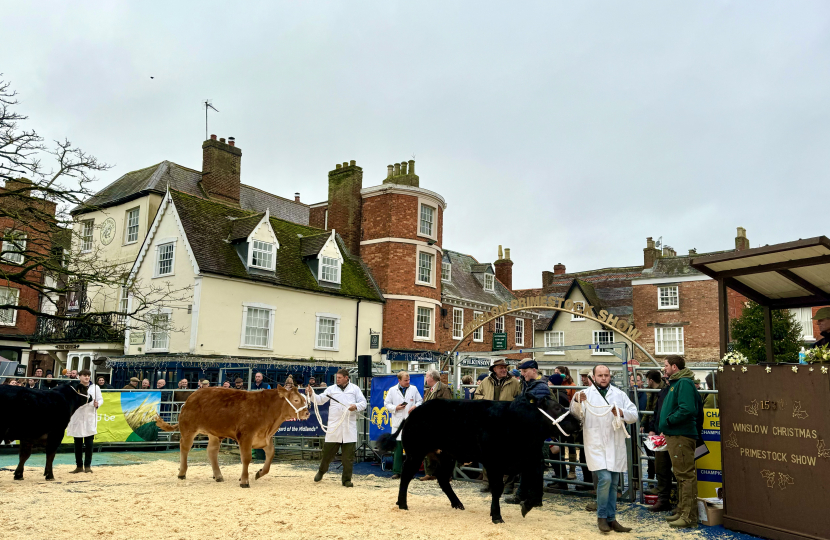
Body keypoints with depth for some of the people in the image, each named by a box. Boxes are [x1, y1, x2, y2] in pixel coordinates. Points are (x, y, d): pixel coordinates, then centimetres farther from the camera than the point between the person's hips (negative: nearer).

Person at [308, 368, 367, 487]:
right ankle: (321, 471, 34)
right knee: (327, 452, 7)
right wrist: (311, 394, -12)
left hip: (349, 428, 0)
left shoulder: (355, 389, 9)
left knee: (348, 456, 2)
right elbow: (320, 400, 6)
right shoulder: (331, 389, 10)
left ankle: (346, 479, 13)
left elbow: (363, 403, 6)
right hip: (334, 427, 0)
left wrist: (356, 406, -14)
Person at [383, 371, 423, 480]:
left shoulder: (414, 389, 9)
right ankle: (396, 471, 6)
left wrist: (415, 406, -7)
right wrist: (396, 408, -8)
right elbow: (386, 403, 7)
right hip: (398, 422, -1)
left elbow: (420, 401, 13)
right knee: (397, 447, -1)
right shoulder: (392, 390, 5)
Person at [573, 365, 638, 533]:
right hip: (596, 445, -4)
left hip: (616, 446, 4)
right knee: (604, 478, -17)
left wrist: (622, 413, -15)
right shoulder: (586, 394, 1)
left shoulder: (619, 394, 11)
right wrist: (577, 401, -33)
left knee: (613, 483, 11)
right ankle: (601, 517, 0)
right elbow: (577, 414, -12)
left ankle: (611, 519, 22)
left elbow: (634, 415, 6)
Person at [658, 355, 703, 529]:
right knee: (680, 475, 16)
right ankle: (682, 511, 25)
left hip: (682, 437, -11)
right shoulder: (675, 383, 19)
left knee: (686, 475, -7)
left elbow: (687, 410, -26)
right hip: (674, 436, 11)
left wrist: (667, 422, -17)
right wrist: (666, 430, 14)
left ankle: (689, 517, -4)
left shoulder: (684, 383, -14)